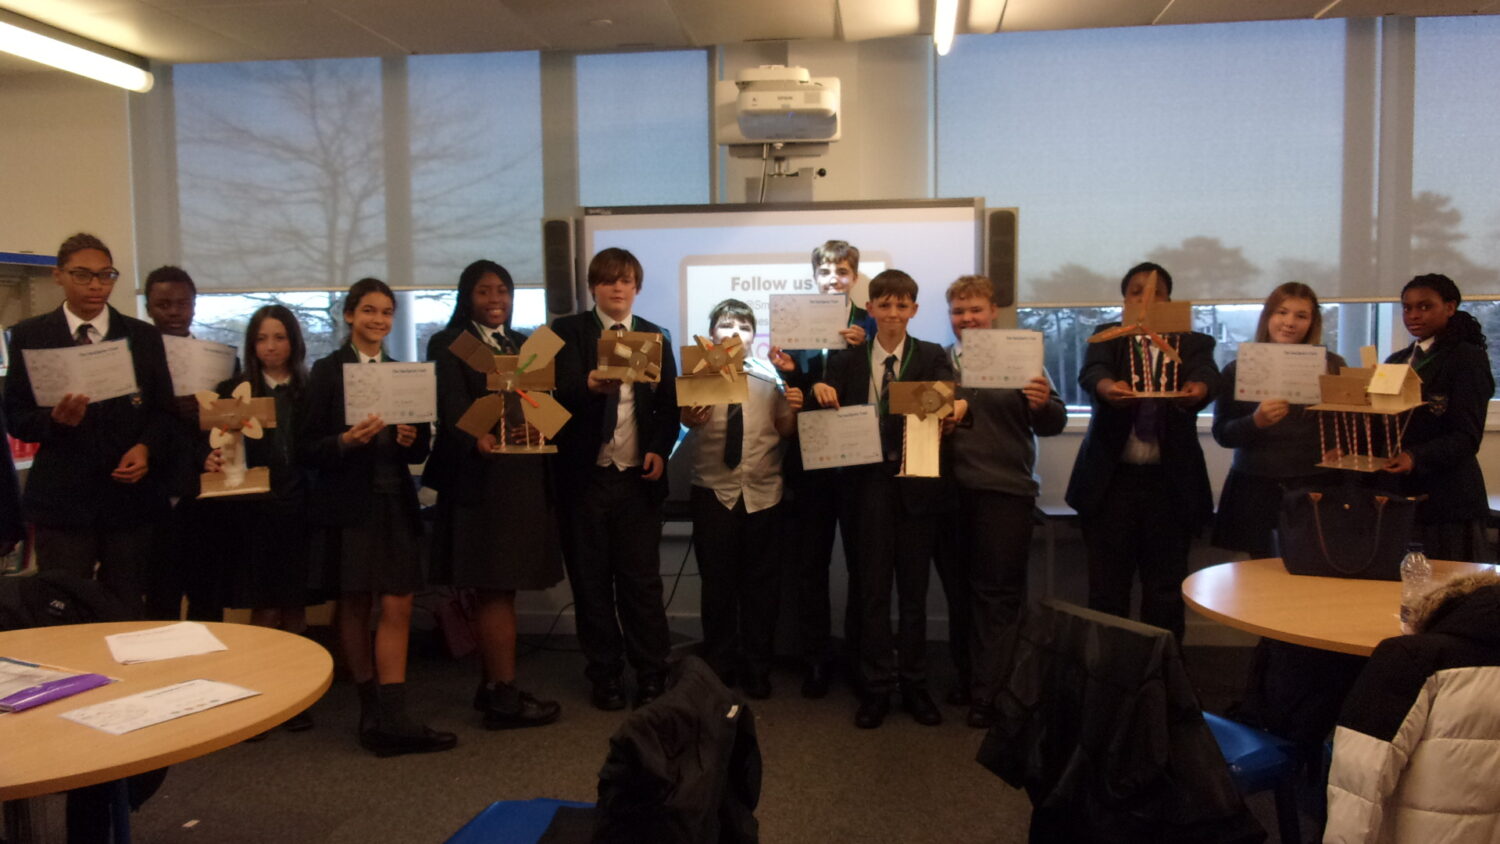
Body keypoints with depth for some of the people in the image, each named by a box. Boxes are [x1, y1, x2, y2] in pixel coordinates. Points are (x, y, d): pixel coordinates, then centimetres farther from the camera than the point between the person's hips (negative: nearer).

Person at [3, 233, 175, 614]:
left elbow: (163, 410, 10)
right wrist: (55, 419, -17)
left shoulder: (144, 337, 9)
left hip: (130, 493, 1)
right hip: (62, 495, -1)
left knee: (128, 612, 6)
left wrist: (145, 447, -10)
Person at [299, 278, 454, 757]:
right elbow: (307, 449, -5)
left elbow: (422, 450, 12)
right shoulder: (328, 371, 0)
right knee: (354, 608, 6)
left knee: (397, 606, -6)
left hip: (394, 502, 3)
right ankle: (375, 709, 18)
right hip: (348, 502, -3)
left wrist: (411, 440, -10)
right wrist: (347, 441, -22)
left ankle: (387, 718, -4)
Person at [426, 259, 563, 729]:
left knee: (498, 588, 11)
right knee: (494, 588, -5)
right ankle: (504, 698, -1)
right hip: (481, 476, -6)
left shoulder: (524, 344, 19)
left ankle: (492, 684, 20)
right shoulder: (449, 345, 0)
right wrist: (478, 438, -33)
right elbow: (453, 408, -14)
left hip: (525, 477, 6)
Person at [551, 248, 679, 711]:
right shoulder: (569, 331, 3)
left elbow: (668, 403, 9)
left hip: (637, 476, 1)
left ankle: (651, 672, 12)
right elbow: (563, 392, -12)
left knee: (641, 579, 1)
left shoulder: (656, 336, 10)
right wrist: (590, 383, -34)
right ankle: (605, 675, 17)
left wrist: (660, 450, -7)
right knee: (591, 580, 6)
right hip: (585, 476, -1)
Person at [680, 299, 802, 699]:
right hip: (713, 492, -2)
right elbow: (685, 418, -16)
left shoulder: (768, 380, 6)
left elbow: (783, 433, 5)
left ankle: (757, 667, 22)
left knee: (761, 583, 8)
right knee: (717, 582, 6)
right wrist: (689, 417, -37)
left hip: (762, 493, 2)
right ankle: (719, 666, 21)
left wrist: (792, 409, -14)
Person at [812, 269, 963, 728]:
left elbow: (949, 399, -10)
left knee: (914, 587, 9)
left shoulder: (932, 357, 5)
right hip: (869, 483, 0)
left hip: (916, 483, 0)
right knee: (873, 588, 5)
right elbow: (828, 417, 4)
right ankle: (876, 687, 15)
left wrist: (958, 404, -32)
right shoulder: (848, 361, 8)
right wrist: (819, 391, -17)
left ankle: (914, 685, 21)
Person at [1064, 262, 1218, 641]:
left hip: (1170, 481, 1)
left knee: (1165, 592, 6)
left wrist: (1197, 388, -39)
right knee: (1107, 591, 3)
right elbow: (1092, 371, -14)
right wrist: (1106, 386, -39)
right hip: (1111, 479, 0)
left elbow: (1206, 373, -13)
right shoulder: (1108, 336, 8)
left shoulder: (1192, 343, 8)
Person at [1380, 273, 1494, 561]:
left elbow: (1467, 437, -13)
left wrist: (1416, 458, -28)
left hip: (1446, 502, -6)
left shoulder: (1468, 358, -3)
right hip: (1396, 494, 6)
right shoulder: (1396, 362, 18)